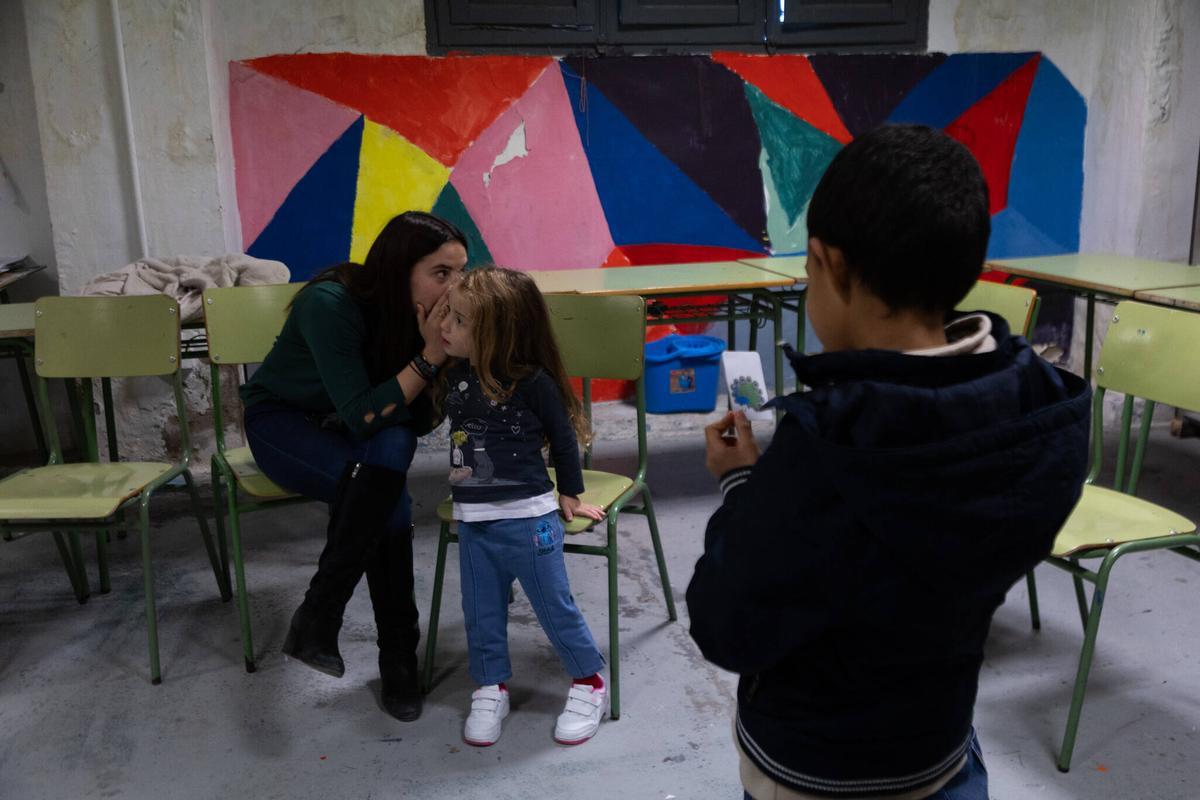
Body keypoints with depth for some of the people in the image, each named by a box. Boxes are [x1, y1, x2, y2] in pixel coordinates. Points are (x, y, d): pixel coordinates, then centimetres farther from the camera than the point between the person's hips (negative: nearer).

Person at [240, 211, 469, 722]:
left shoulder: (425, 314, -14)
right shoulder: (331, 304, -31)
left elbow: (420, 422, -13)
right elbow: (361, 417, -34)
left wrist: (438, 348, -28)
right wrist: (430, 356, -36)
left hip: (347, 425, 5)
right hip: (282, 420, -5)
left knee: (395, 446, -30)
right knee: (389, 502, -31)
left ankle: (316, 619, -19)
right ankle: (398, 655, -16)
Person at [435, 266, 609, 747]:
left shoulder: (532, 382, -15)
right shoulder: (456, 376, 2)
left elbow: (563, 437, -1)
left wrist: (569, 494, 5)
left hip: (528, 517, -6)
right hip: (472, 519, 6)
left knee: (554, 605, 7)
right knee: (481, 611, 14)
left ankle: (589, 683, 27)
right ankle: (491, 689, 32)